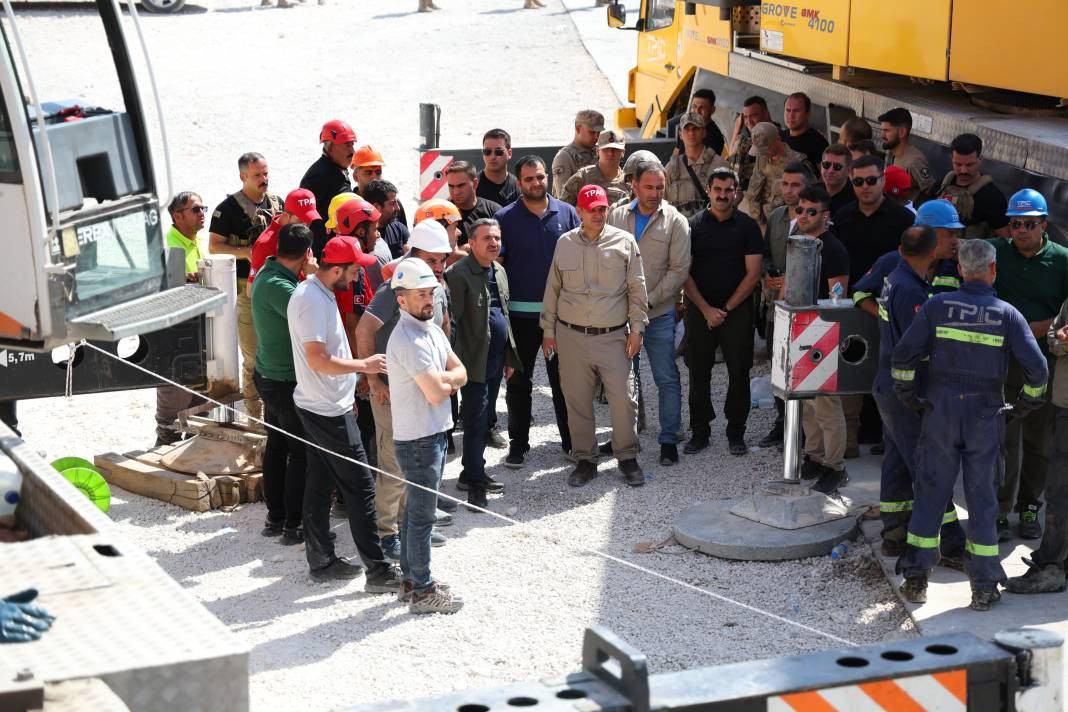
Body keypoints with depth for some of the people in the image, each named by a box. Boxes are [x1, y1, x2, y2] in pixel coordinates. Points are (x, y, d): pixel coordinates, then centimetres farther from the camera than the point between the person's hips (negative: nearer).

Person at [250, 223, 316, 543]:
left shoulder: (267, 273, 4)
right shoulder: (278, 286, -25)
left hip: (269, 375, 10)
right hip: (287, 381, -10)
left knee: (276, 445, 17)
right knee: (301, 452, 1)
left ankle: (275, 518, 26)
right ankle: (294, 525, 7)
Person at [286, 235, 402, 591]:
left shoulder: (319, 293, 10)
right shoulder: (312, 300, -22)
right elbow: (317, 360, -26)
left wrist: (348, 388, 21)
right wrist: (364, 365, -17)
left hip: (319, 407, 10)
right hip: (329, 411, -10)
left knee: (319, 483, 14)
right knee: (360, 486, -5)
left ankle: (322, 560, 23)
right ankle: (378, 571, -1)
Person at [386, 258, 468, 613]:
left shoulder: (431, 328, 9)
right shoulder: (408, 339, -22)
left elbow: (460, 373, 7)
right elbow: (437, 393, -25)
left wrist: (440, 379, -12)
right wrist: (447, 379, -4)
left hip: (433, 433, 10)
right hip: (418, 439, -10)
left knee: (416, 510, 18)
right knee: (422, 515, -2)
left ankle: (411, 579, 28)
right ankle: (422, 591, 6)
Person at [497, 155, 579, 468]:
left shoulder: (566, 213, 3)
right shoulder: (505, 218, -2)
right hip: (520, 312, -1)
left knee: (563, 378, 10)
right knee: (519, 380, 6)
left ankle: (571, 441, 20)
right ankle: (518, 444, 15)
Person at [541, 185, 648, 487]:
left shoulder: (624, 242, 0)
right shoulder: (565, 243, 6)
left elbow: (637, 289, 3)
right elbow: (553, 289, 13)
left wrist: (636, 329, -1)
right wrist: (548, 330, 12)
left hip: (613, 337, -2)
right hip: (571, 336, 2)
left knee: (622, 399, -4)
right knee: (577, 401, 7)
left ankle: (627, 458, 12)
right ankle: (584, 460, 19)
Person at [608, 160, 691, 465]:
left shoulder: (675, 221, -4)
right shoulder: (616, 217, 5)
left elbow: (679, 270, -7)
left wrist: (649, 300, -13)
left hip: (659, 313, -3)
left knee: (667, 379, 0)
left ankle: (669, 440, 8)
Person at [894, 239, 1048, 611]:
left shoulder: (937, 306, -3)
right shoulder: (1007, 314, -4)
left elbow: (904, 354, -7)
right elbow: (1036, 367, -8)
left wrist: (907, 395, 7)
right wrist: (1026, 403, 8)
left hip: (940, 410, 0)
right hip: (986, 414, 0)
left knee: (930, 491, 7)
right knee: (982, 496, 8)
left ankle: (915, 580, 9)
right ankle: (984, 587, 11)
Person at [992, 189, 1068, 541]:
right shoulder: (995, 251, 1)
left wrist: (1035, 329, -15)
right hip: (1004, 362, -1)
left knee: (1039, 442, 10)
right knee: (1005, 439, -6)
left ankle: (1028, 508, 24)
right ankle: (998, 512, 3)